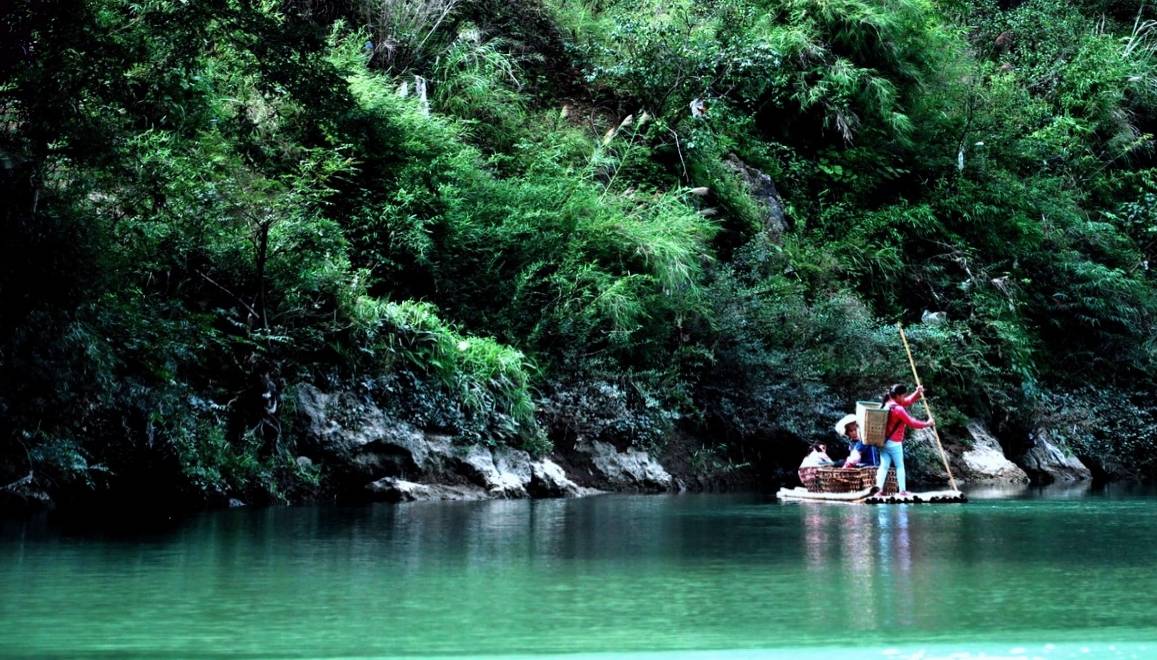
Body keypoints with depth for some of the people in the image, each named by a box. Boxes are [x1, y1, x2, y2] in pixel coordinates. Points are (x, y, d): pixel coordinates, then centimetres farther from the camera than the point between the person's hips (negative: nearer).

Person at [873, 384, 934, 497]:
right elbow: (911, 423, -15)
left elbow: (908, 401, 17)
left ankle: (878, 487, -4)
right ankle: (902, 491, 13)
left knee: (884, 465, 6)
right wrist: (927, 424, -5)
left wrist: (917, 393, 5)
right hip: (895, 443, -8)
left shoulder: (889, 404, 8)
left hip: (884, 441, 8)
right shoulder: (898, 409, -20)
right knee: (900, 466, 7)